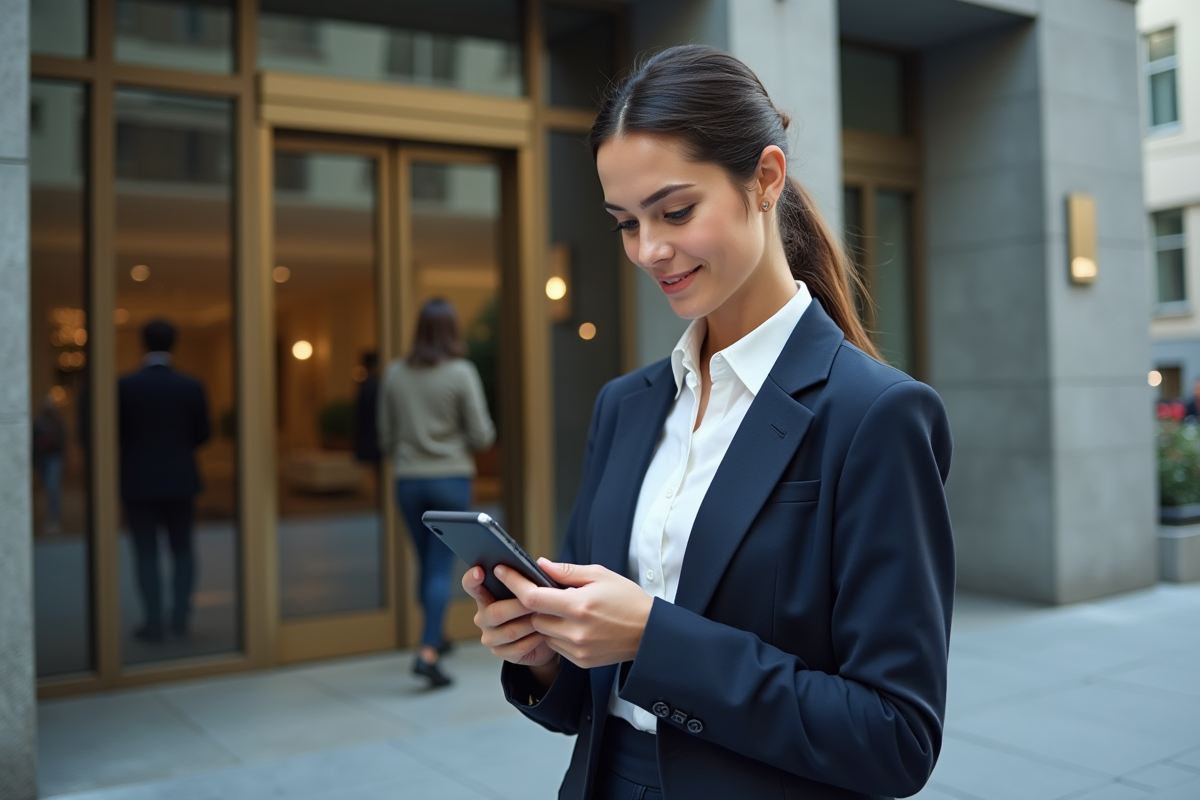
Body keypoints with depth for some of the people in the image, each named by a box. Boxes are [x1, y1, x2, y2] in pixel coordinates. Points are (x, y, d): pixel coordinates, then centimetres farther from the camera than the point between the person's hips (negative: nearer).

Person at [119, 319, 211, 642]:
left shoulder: (125, 386, -9)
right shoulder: (191, 387, -5)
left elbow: (115, 430, -5)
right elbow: (203, 433, 0)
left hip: (138, 481, -1)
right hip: (180, 479, 2)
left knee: (146, 552, 4)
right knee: (182, 548, 14)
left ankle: (154, 622, 4)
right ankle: (180, 615, 10)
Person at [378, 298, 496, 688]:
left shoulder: (395, 373, 2)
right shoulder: (462, 373, -9)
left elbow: (386, 437, 7)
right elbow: (481, 436, -9)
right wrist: (485, 429, 14)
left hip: (408, 481, 4)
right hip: (451, 479, -4)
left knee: (428, 564, 19)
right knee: (442, 568, 0)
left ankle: (436, 636, 35)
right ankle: (427, 653, -9)